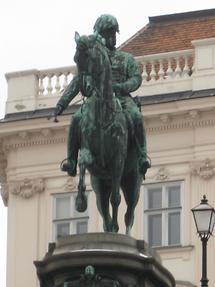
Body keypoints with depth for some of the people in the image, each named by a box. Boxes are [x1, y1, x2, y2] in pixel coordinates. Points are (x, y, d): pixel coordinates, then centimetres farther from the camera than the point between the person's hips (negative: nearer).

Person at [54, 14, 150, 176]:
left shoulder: (126, 59, 19)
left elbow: (136, 79, 5)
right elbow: (77, 83, 15)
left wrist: (122, 87, -17)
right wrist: (62, 103, 3)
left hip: (122, 98, -1)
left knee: (136, 116, -33)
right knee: (77, 119, -27)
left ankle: (142, 156, -32)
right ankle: (71, 160, -24)